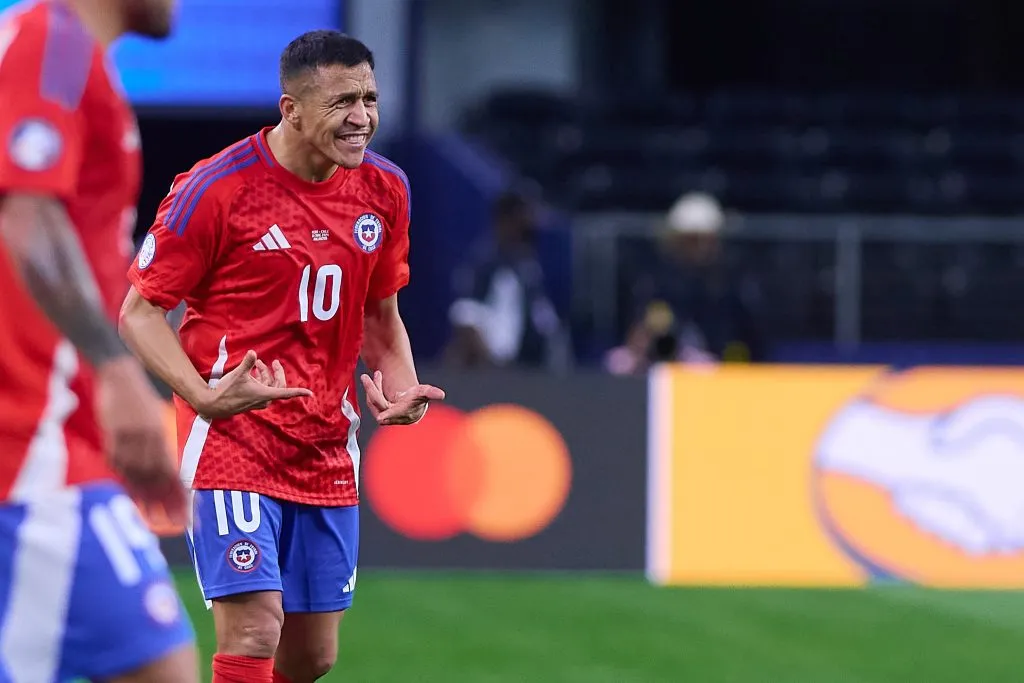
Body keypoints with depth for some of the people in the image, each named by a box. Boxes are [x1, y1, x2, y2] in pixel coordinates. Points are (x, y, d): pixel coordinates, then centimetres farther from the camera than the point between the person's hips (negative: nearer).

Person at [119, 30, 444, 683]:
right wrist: (204, 396, -22)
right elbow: (140, 312, -6)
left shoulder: (385, 188, 6)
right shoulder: (217, 187, -12)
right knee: (255, 630, -19)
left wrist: (401, 387, -1)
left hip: (327, 450, 6)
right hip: (232, 436, -6)